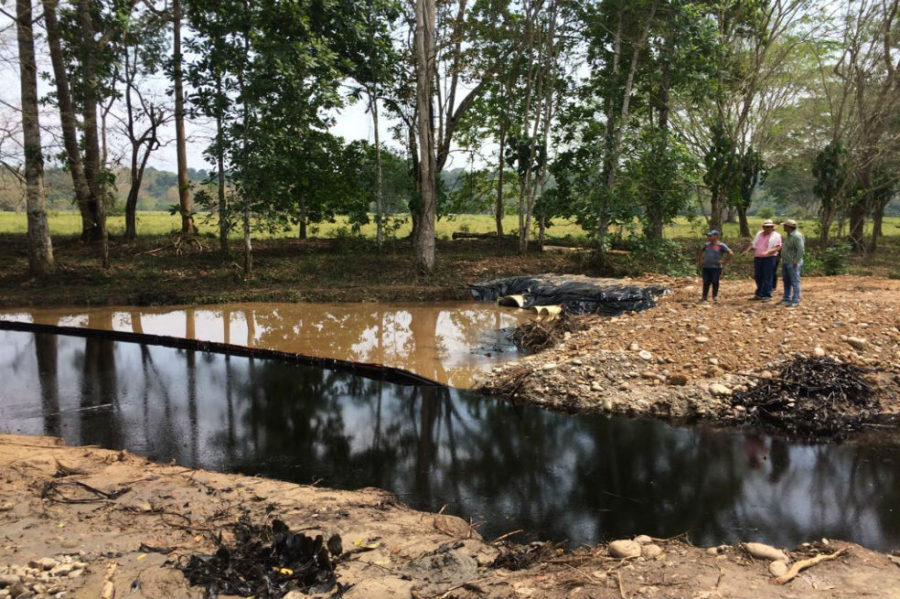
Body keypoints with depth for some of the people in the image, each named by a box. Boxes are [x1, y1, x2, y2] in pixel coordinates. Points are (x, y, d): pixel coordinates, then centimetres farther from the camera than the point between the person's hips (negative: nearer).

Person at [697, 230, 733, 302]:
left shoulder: (721, 245, -3)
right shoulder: (706, 245, 11)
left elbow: (731, 253, -8)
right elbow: (701, 252, 29)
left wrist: (724, 261, -11)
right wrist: (700, 260, 18)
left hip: (716, 268, -4)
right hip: (705, 267, 4)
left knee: (715, 282, -1)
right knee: (706, 282, 3)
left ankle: (715, 296, 11)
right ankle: (704, 296, 10)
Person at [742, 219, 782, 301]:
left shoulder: (776, 236, 0)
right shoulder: (759, 234, 17)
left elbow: (778, 248, -10)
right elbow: (753, 244, 18)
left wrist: (767, 252, -25)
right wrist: (747, 250, -1)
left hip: (769, 258, -6)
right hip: (757, 258, 6)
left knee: (767, 277, -5)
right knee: (758, 277, 10)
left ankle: (767, 295, 1)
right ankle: (759, 294, 21)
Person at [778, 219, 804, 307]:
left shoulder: (797, 236, -17)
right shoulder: (788, 235, 13)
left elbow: (801, 250, -22)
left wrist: (795, 262, -21)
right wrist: (783, 260, 16)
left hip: (793, 264, -10)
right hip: (786, 262, 10)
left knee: (795, 282, -3)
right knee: (786, 281, 15)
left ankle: (795, 300, 1)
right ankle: (787, 299, 24)